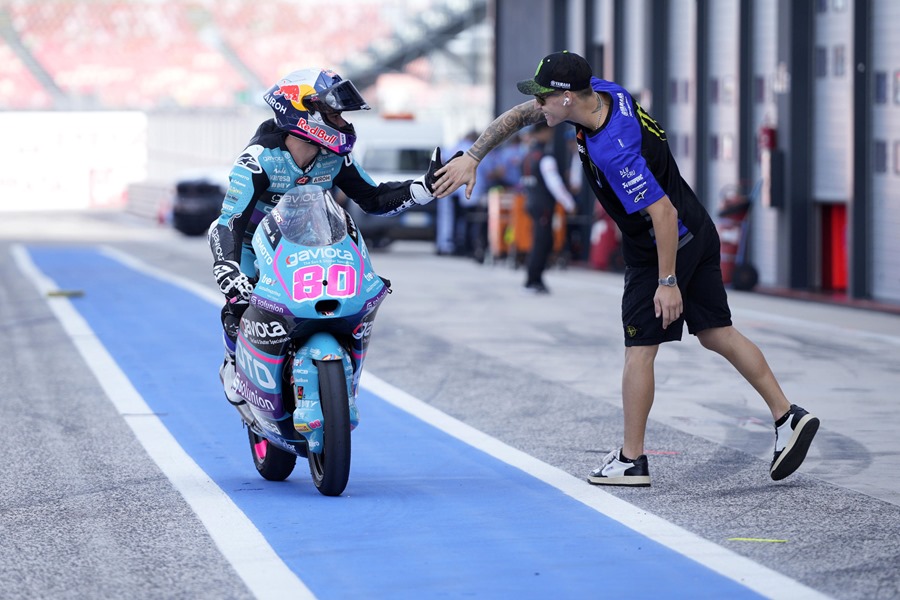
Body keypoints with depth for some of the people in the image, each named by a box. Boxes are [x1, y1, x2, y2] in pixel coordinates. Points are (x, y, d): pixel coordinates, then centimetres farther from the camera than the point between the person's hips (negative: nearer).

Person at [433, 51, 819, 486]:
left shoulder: (613, 151, -33)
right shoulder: (601, 91, -7)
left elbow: (664, 213, -30)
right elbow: (520, 116, 3)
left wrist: (668, 281, -23)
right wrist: (471, 157, -3)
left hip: (667, 246, -9)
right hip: (698, 233, 9)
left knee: (640, 348, 2)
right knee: (716, 334, 12)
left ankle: (631, 460, 11)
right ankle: (788, 416, 10)